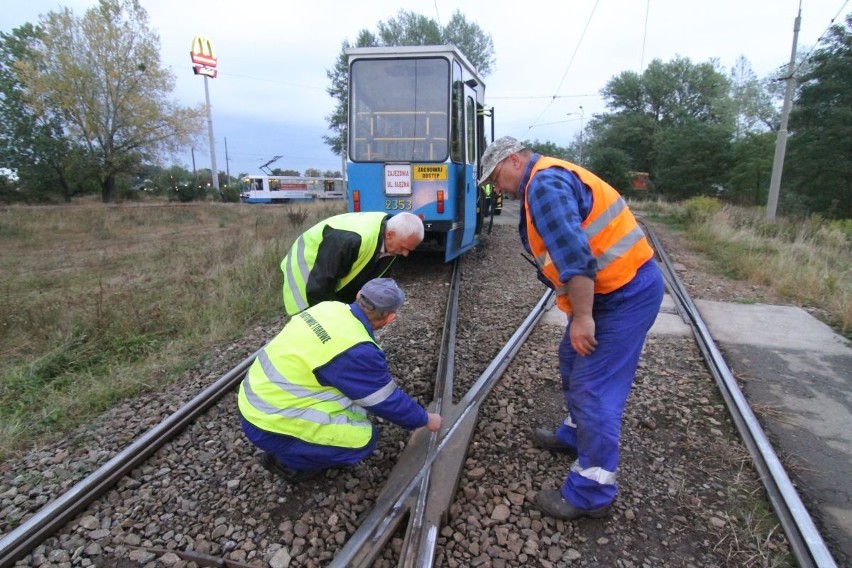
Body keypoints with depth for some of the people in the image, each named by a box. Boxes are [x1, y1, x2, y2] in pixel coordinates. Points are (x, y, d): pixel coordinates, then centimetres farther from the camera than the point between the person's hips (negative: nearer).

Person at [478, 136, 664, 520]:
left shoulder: (545, 183, -17)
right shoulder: (546, 182, 18)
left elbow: (575, 256, -28)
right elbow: (561, 255, 18)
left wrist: (581, 317, -25)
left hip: (627, 291, -11)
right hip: (610, 288, 11)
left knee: (594, 387, -7)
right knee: (572, 362, 23)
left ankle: (590, 493, 5)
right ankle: (574, 435, 43)